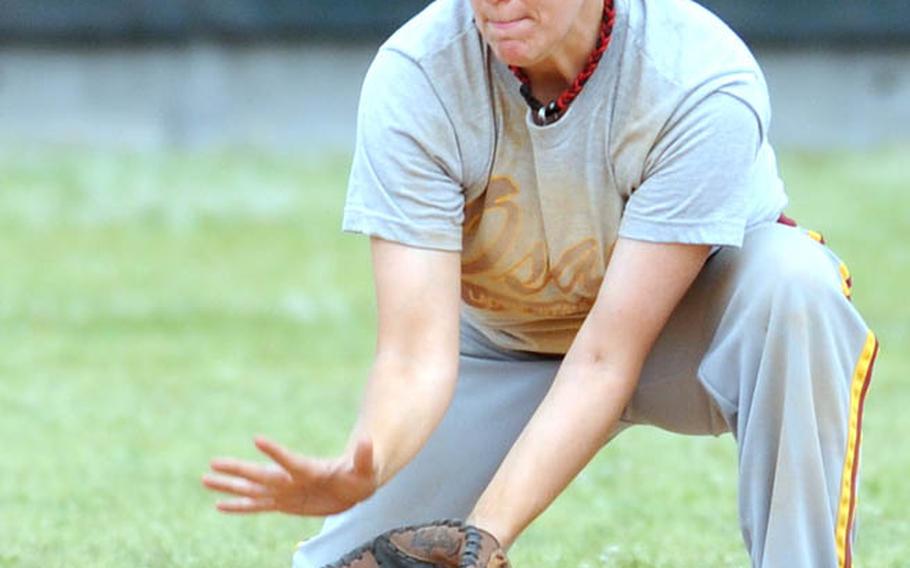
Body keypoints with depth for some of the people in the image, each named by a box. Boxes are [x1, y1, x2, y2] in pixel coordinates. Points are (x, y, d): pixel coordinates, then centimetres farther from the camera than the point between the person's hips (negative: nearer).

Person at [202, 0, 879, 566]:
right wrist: (358, 469, -55)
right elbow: (417, 354, -32)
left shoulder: (703, 82, -33)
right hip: (502, 344, 2)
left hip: (683, 327, -1)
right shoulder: (415, 78, -28)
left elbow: (604, 359, -34)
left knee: (791, 278, -37)